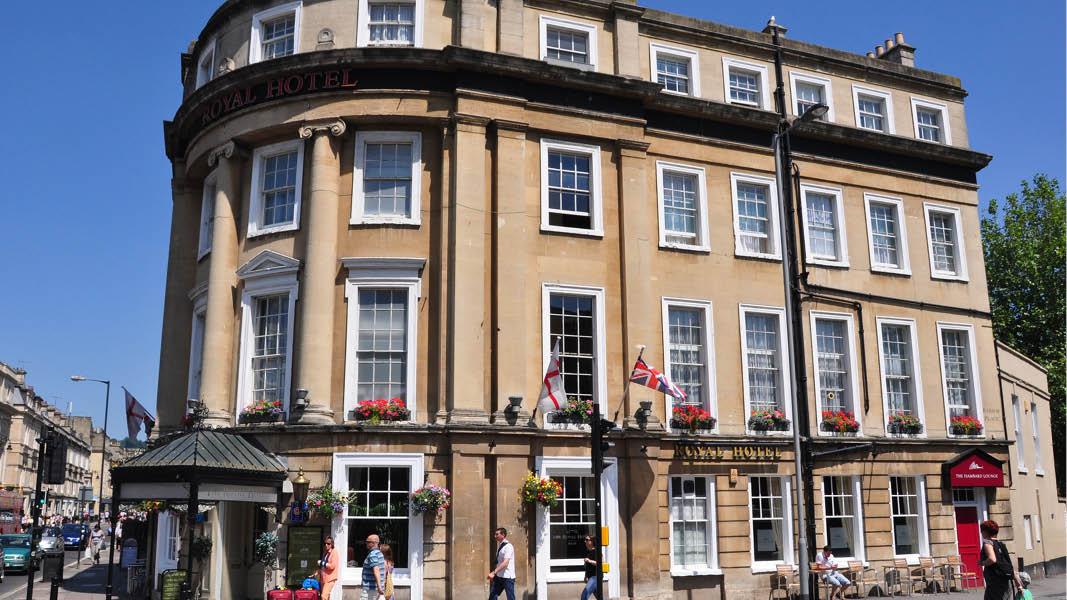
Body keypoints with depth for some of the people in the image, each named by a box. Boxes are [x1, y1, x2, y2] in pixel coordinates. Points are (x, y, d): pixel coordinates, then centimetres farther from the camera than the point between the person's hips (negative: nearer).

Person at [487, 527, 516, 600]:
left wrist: (494, 573, -32)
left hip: (508, 577, -9)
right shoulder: (500, 546, 11)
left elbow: (505, 563, -26)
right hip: (499, 576, 9)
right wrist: (494, 574, 16)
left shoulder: (508, 546, -16)